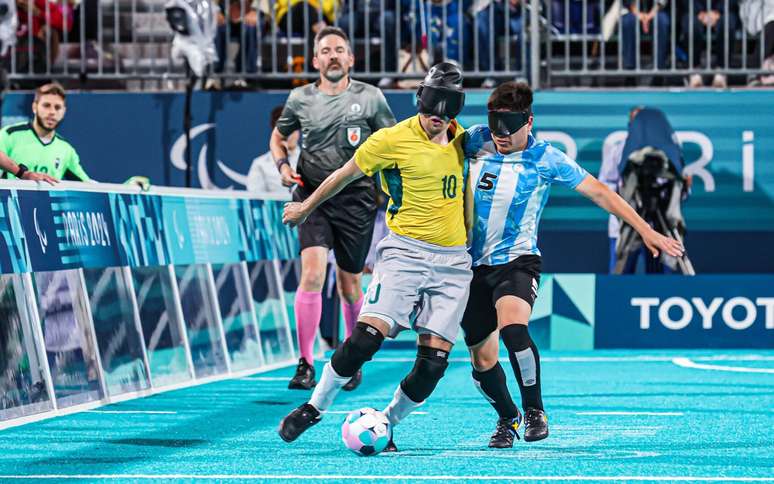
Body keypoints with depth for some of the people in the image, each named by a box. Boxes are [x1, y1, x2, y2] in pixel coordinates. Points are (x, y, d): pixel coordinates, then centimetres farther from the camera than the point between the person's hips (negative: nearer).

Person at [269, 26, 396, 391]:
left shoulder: (370, 98, 1)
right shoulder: (301, 99, 4)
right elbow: (278, 136, 20)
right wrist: (282, 165, 1)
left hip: (356, 200, 0)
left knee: (349, 285, 8)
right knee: (312, 273, -17)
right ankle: (305, 364, -14)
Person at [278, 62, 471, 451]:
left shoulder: (461, 140, 9)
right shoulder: (394, 140, -6)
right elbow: (346, 174, 8)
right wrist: (305, 208, 19)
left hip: (453, 262, 4)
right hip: (406, 252, -4)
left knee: (433, 363, -5)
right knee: (367, 337, -18)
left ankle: (386, 425, 15)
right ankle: (314, 408, 2)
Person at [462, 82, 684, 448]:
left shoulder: (546, 159, -4)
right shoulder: (476, 140, 0)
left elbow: (598, 192, -1)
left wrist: (645, 230, -5)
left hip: (517, 260, -3)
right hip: (472, 264, 3)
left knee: (512, 328, -32)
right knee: (482, 360, 4)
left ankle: (534, 410, -11)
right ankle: (507, 417, 34)